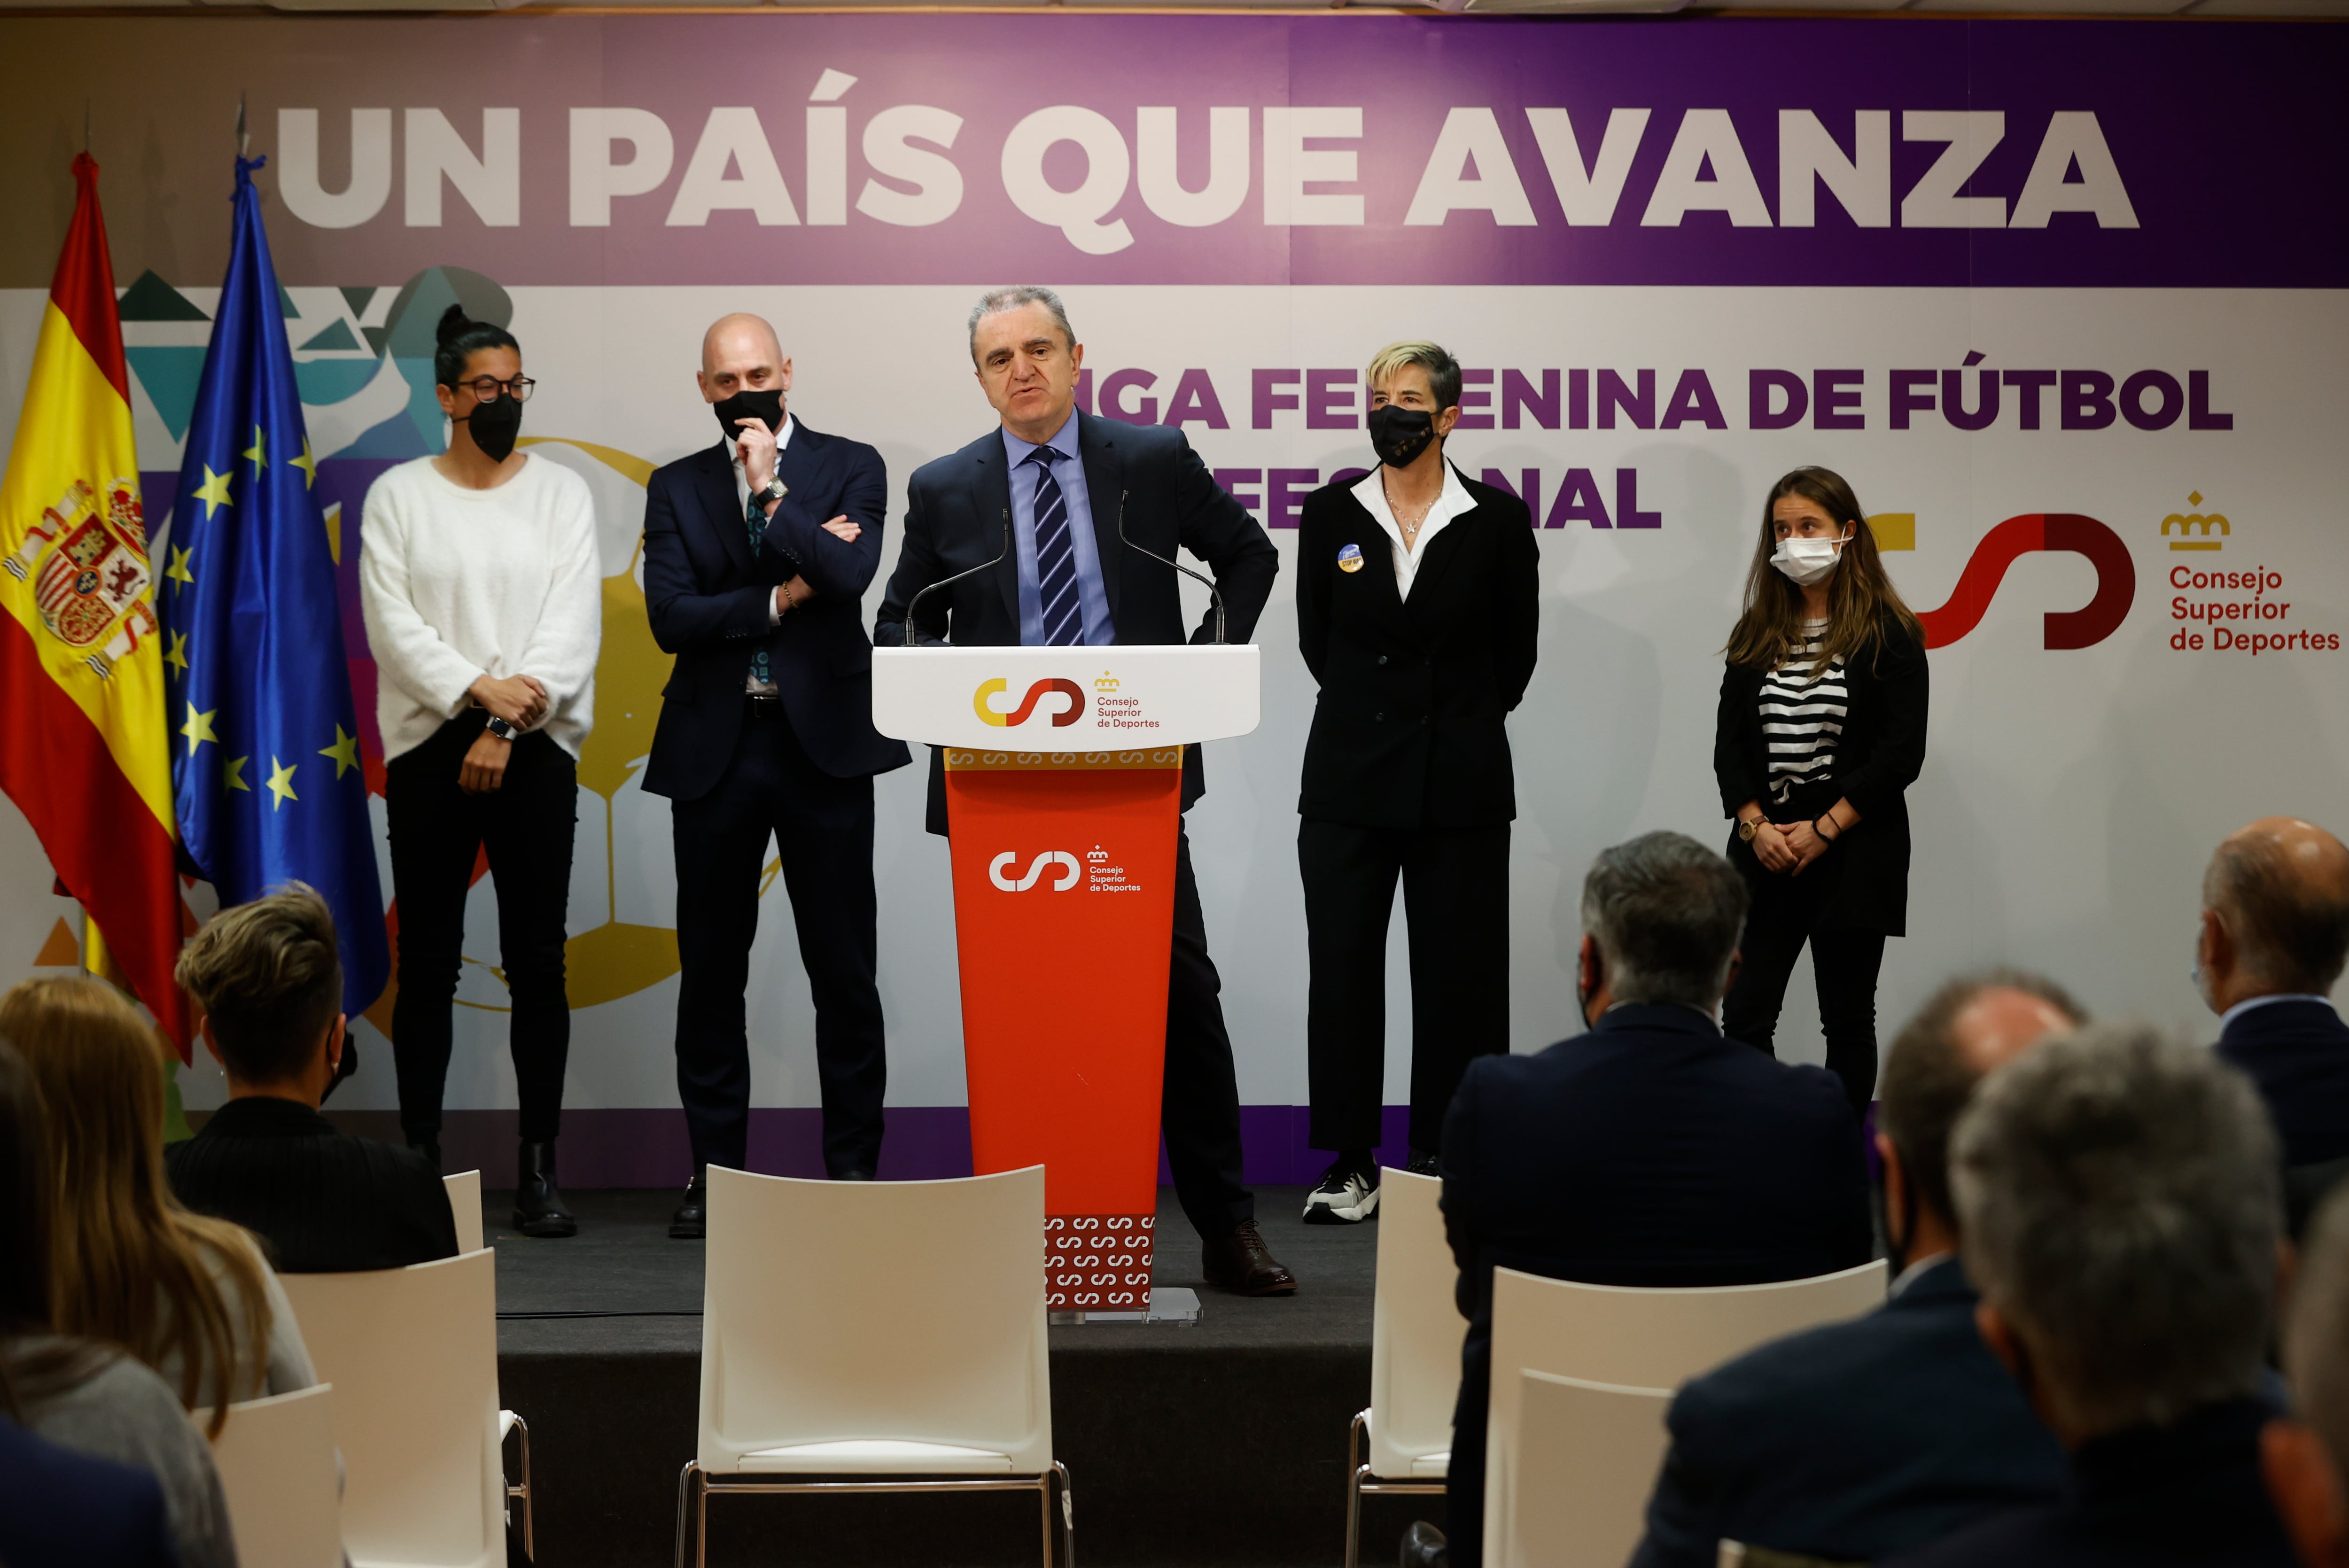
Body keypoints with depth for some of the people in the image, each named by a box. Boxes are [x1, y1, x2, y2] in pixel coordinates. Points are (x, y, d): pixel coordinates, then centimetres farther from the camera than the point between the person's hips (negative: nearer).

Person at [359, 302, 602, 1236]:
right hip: (428, 748, 0)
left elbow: (573, 623, -2)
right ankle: (420, 1161, 8)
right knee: (428, 964, 2)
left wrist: (508, 727, -12)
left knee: (537, 963, -1)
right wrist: (478, 689, -15)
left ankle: (538, 1170, 3)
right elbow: (392, 622, -2)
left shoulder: (562, 494, 7)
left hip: (536, 749, 0)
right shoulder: (398, 495, 7)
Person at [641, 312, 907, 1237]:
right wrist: (781, 598, -10)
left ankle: (853, 1166, 8)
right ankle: (715, 1172, 13)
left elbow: (849, 576, -13)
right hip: (715, 747, 2)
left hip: (822, 742, -2)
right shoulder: (676, 488, 10)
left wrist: (770, 486, -10)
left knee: (845, 971, 0)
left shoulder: (850, 468, 5)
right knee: (710, 973, 5)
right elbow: (671, 618, -3)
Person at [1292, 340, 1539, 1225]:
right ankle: (1351, 1167, 10)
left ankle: (1446, 1161, 12)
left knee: (1458, 977, 3)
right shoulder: (1331, 514, 3)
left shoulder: (1497, 521, -1)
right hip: (1351, 779, 1)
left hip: (1460, 784, -1)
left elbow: (1515, 652, 7)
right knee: (1342, 970, 1)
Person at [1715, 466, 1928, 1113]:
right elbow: (1729, 744, 7)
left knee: (1847, 1020, 6)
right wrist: (1757, 826, -9)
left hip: (1853, 850, -4)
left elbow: (1902, 753, -10)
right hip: (1766, 852, 4)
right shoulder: (1756, 635, 9)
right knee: (1744, 1017, -2)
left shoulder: (1888, 634, -4)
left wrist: (1821, 830, -13)